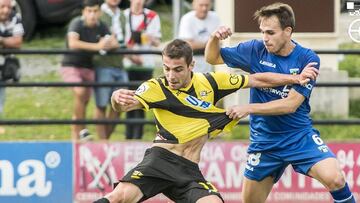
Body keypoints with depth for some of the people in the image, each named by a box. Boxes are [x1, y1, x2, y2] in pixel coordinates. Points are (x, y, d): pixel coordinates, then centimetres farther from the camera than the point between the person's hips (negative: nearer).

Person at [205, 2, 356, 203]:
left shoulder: (307, 59, -11)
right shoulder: (256, 50, -3)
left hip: (300, 136, -3)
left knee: (334, 179, -27)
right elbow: (213, 58, 7)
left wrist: (249, 108, -21)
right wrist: (215, 38, -14)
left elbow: (291, 104, -17)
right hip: (264, 140, 3)